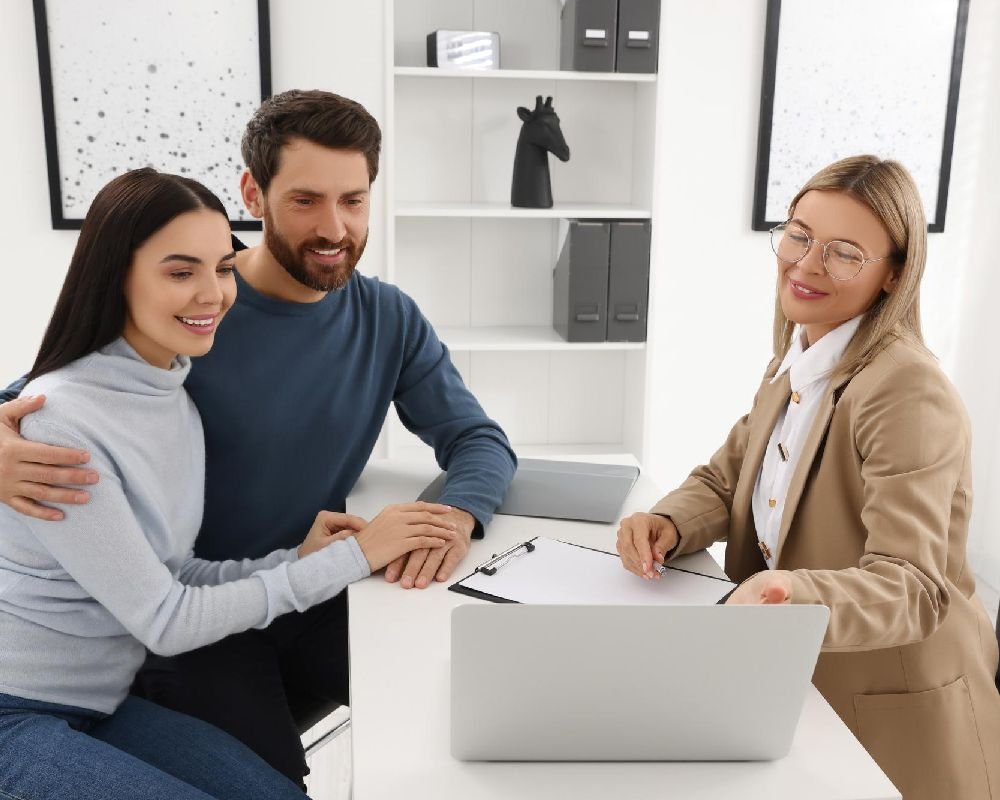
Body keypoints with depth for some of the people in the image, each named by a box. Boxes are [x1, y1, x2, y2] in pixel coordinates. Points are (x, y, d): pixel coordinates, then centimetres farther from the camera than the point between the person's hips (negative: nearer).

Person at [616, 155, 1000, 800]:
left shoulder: (908, 394, -26)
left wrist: (796, 594, -53)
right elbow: (725, 480, 5)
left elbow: (911, 587, -32)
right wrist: (667, 524, -18)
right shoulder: (796, 361, 2)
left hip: (896, 712, -7)